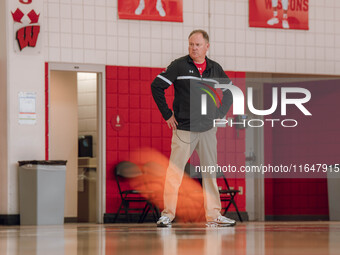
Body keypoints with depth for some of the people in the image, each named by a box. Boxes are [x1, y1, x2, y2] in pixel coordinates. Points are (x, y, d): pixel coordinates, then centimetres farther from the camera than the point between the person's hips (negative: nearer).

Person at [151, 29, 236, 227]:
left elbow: (229, 92, 22)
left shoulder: (215, 69, 8)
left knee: (210, 171, 6)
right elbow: (157, 86, -3)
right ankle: (168, 214, 1)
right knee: (175, 170, -5)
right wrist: (167, 114, -5)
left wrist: (219, 114, 11)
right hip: (183, 128, -4)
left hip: (208, 129, 4)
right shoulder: (179, 66, -3)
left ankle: (213, 215, 12)